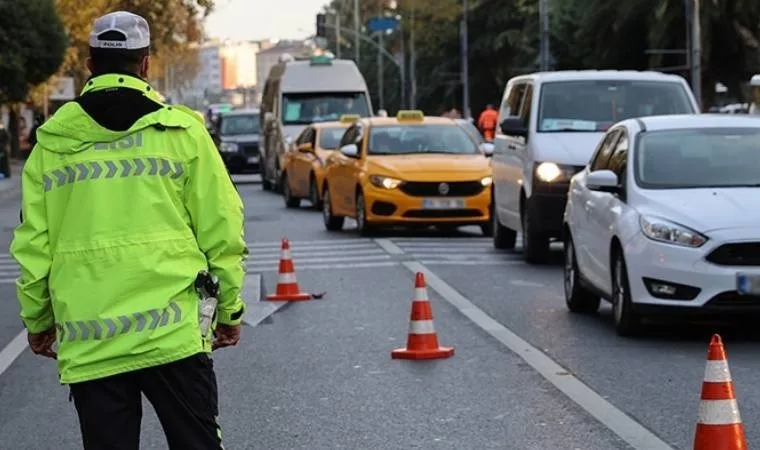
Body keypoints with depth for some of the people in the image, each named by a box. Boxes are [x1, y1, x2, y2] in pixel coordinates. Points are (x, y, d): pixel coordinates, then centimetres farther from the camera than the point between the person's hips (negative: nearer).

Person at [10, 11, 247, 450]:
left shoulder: (52, 142, 4)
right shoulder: (181, 131, 0)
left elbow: (33, 244, 5)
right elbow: (220, 231, 0)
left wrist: (38, 320, 18)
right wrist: (230, 310, 11)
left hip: (87, 346, 2)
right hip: (172, 334, -1)